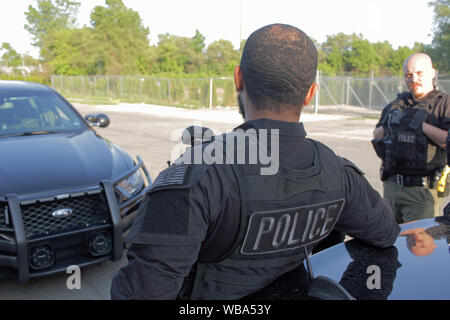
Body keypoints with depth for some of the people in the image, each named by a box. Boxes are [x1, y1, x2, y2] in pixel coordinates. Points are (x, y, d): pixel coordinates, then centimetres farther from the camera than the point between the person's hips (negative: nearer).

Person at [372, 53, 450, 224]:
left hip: (423, 190, -5)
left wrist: (422, 125, -17)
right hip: (391, 186, 6)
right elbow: (376, 134, 23)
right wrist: (386, 127, 3)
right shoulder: (396, 104, 13)